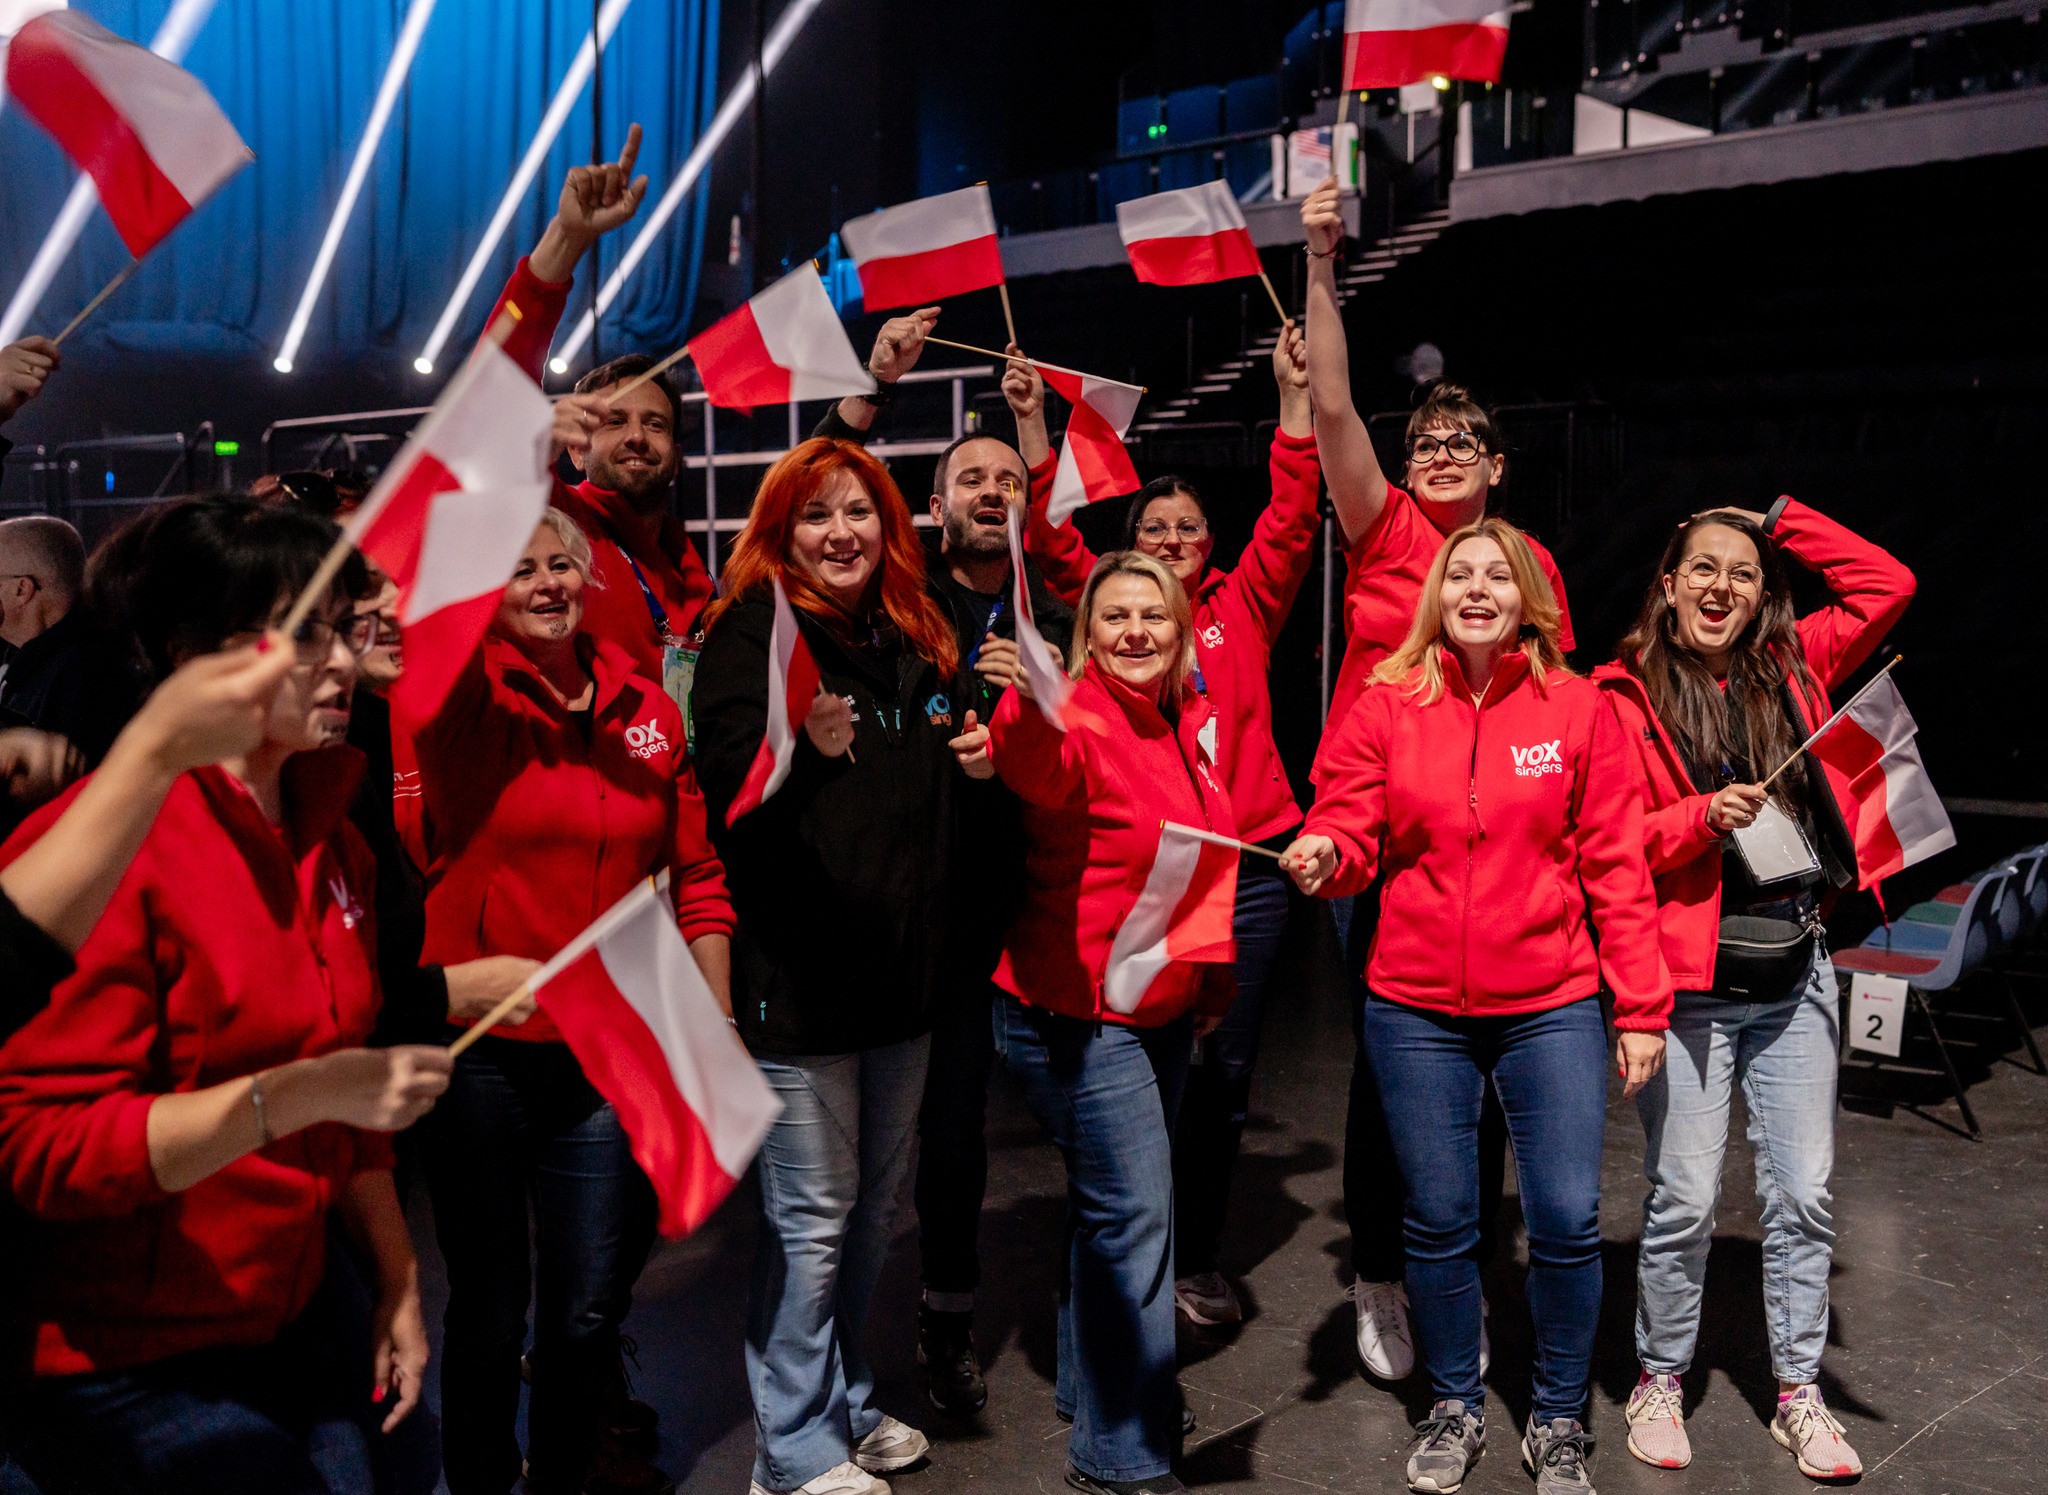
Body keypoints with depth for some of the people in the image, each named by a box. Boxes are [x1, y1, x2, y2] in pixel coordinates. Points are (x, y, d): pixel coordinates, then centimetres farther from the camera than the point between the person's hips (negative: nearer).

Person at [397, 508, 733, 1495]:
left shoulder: (646, 706, 5)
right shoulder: (462, 699, -5)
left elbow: (696, 872, 9)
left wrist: (715, 1023, 6)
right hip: (480, 1051, -3)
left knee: (590, 1304, 16)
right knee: (490, 1303, 11)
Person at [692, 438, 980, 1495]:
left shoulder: (914, 638, 13)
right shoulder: (754, 630, -8)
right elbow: (729, 792, -20)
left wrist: (976, 764, 4)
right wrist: (805, 747, -38)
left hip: (901, 967, 7)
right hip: (798, 971, -7)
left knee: (874, 1206, 17)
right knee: (813, 1220, 1)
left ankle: (843, 1401, 35)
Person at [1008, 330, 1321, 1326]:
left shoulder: (1241, 608, 9)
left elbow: (1291, 516, 1)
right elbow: (1053, 539, -3)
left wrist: (1294, 393, -4)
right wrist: (1031, 421, -9)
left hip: (1245, 864, 2)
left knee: (1225, 1068, 8)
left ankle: (1199, 1258, 22)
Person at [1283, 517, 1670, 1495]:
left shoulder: (1578, 709, -1)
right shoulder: (1387, 707, 0)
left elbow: (1616, 867, 0)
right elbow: (1351, 834, 1)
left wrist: (1642, 1006, -2)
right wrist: (1323, 855, -24)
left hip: (1551, 1009, 0)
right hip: (1416, 1010, 1)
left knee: (1568, 1222, 1)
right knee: (1438, 1222, 10)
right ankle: (1455, 1408, 33)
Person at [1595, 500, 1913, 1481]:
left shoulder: (1789, 670, 8)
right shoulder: (1625, 695, -3)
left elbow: (1888, 586, 8)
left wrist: (1778, 517, 7)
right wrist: (1703, 817, -20)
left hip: (1795, 981, 4)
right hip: (1687, 986, -4)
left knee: (1804, 1195, 9)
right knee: (1685, 1198, 1)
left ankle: (1798, 1392, 24)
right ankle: (1659, 1382, 21)